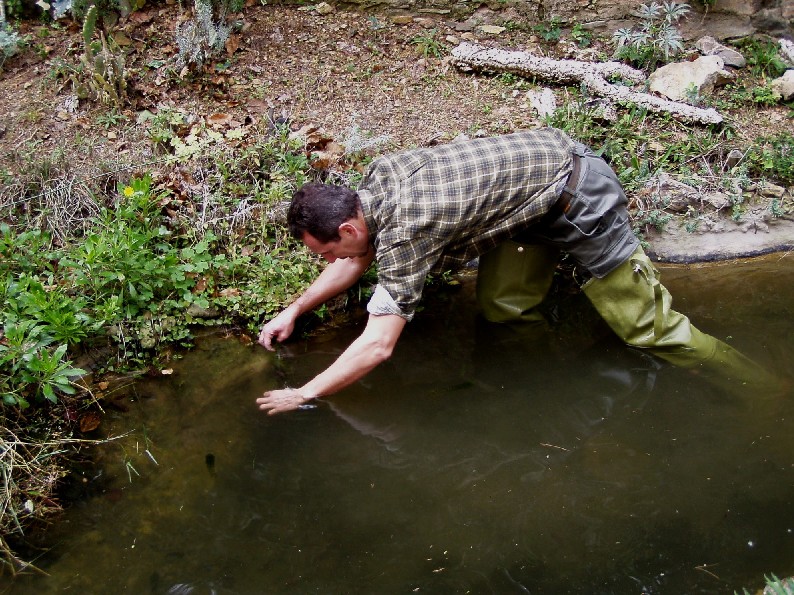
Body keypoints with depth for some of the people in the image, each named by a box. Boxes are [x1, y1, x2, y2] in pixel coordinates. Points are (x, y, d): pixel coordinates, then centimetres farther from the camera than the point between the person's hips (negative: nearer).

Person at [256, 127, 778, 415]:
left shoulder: (404, 229, -31)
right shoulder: (377, 178, -5)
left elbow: (379, 344, -31)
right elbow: (359, 259, 12)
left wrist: (303, 395, -21)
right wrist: (293, 312, 7)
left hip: (574, 189, -8)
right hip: (536, 157, 9)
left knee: (638, 321, -2)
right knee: (501, 309, 6)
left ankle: (744, 377, 14)